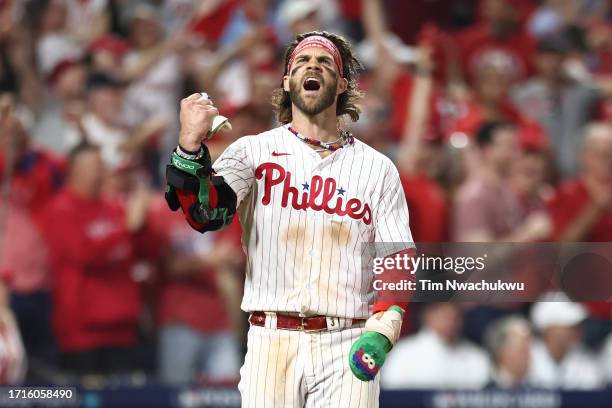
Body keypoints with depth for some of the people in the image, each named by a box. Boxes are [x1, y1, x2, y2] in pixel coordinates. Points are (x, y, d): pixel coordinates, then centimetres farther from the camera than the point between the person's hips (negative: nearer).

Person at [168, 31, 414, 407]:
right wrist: (190, 145, -27)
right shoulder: (254, 151, 8)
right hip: (271, 343, -1)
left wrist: (382, 330, -9)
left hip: (348, 347, 1)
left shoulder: (377, 168, 12)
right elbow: (205, 213, -9)